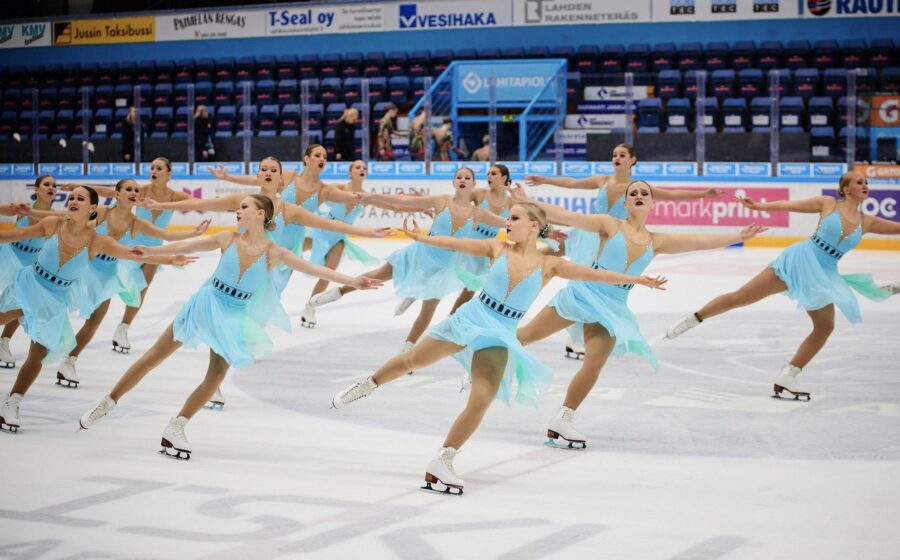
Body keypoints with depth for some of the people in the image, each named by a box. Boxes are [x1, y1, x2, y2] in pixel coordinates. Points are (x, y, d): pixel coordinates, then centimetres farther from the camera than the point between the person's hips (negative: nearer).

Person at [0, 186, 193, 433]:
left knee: (37, 356, 3)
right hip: (30, 283, 0)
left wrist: (170, 260, -24)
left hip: (56, 299, 0)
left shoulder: (97, 242, -13)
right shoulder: (52, 224, -13)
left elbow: (136, 254, -14)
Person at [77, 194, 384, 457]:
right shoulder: (228, 239, -7)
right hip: (206, 305, 0)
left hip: (234, 318, 1)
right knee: (154, 356, 1)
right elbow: (186, 246, -7)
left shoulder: (273, 253, -9)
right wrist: (149, 250, -16)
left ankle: (175, 429, 16)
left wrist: (350, 280, -25)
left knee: (216, 377, 1)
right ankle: (107, 403, 12)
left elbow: (312, 268, -15)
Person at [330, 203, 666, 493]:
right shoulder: (497, 249, -1)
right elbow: (455, 244, -9)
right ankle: (367, 385, 36)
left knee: (482, 400, -14)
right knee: (412, 361, 6)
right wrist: (419, 237, -22)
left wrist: (636, 280, -12)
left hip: (500, 336, 0)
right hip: (470, 318, 0)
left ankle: (441, 463, -2)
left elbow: (594, 274, -6)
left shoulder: (549, 264, -2)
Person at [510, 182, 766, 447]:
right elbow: (566, 216, -7)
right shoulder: (610, 225, -2)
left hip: (612, 308, 3)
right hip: (584, 293, -3)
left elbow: (698, 242, 8)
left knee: (593, 366, -6)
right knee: (528, 335, -5)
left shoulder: (656, 241, 9)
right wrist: (527, 202, -15)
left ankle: (561, 422, 5)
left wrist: (738, 237, 4)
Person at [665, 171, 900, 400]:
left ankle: (786, 377, 8)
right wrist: (760, 206, -12)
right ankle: (692, 319, 8)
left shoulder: (866, 222, 6)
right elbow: (790, 205, -4)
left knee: (825, 328, 2)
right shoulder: (829, 204, -4)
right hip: (800, 260, -5)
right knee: (740, 297, -7)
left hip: (823, 277, 5)